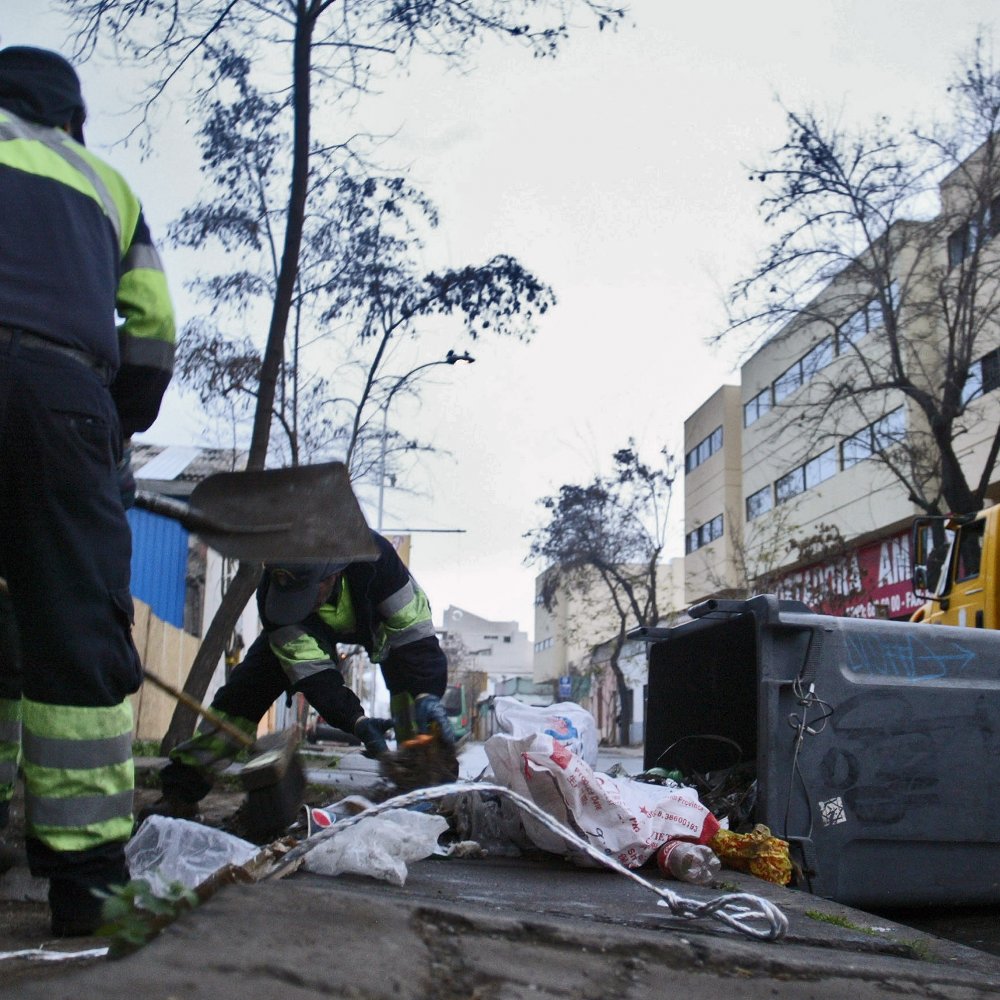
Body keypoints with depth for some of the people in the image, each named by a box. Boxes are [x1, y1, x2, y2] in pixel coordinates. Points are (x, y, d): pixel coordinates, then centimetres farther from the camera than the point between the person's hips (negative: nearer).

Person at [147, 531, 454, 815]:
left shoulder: (373, 554, -45)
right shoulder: (272, 595, -38)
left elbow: (413, 629, -38)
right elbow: (312, 673, -37)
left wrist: (427, 695, -49)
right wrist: (356, 721, -49)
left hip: (376, 620, -1)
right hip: (309, 629, 1)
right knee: (244, 688, -10)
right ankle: (181, 789, -2)